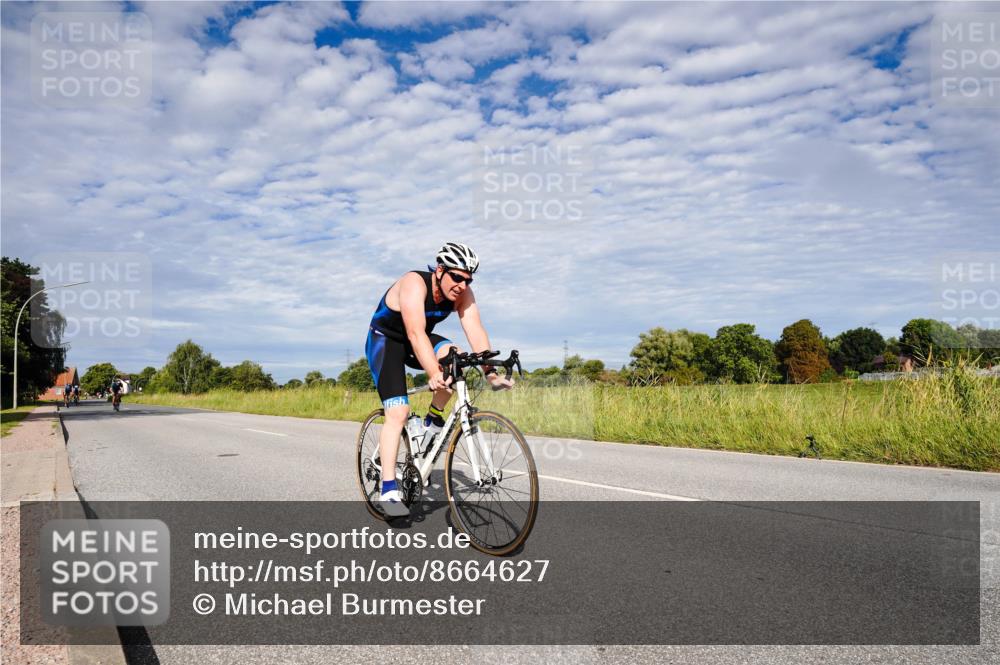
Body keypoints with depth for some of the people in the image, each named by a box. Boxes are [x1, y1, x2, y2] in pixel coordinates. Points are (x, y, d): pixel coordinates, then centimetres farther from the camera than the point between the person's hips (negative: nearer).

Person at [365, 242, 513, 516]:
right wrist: (434, 374, -53)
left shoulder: (462, 293, -15)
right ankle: (388, 491, -15)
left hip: (416, 342, 5)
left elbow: (476, 331, -23)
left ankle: (434, 420, -5)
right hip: (384, 340, -5)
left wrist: (490, 372, -35)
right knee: (398, 412, -19)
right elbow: (416, 333, -42)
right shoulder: (414, 284, -32)